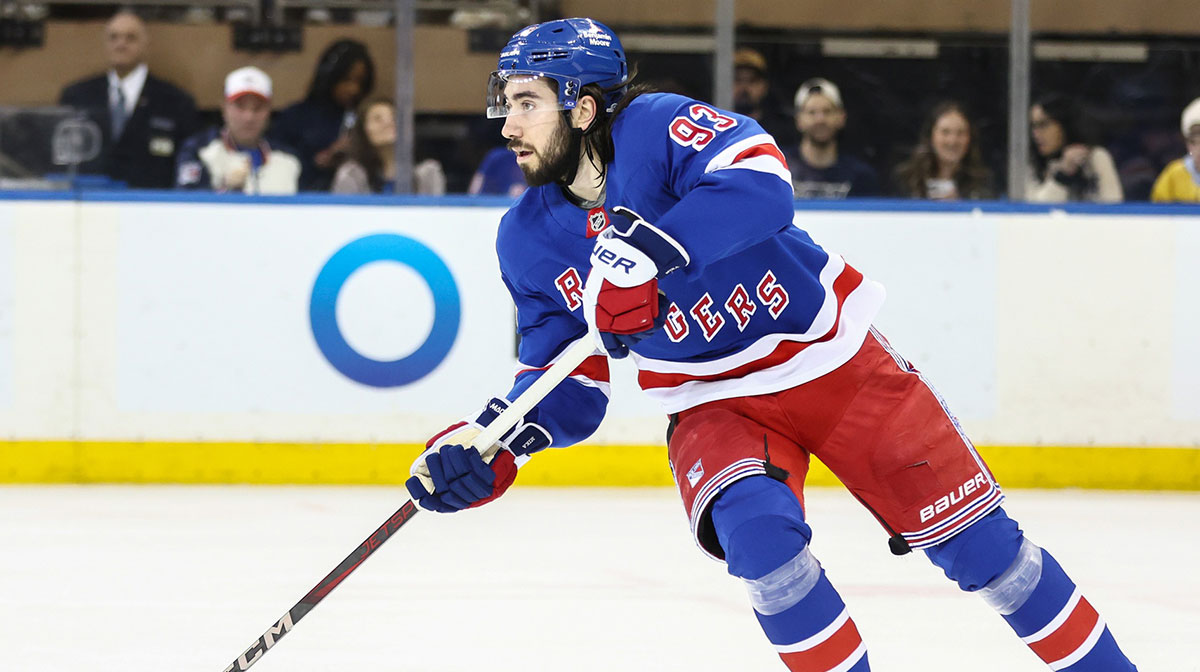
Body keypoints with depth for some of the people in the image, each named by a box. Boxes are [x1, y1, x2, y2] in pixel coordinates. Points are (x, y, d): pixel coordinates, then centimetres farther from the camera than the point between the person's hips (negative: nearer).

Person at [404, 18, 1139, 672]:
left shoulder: (657, 127, -21)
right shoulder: (529, 240, -5)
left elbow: (761, 183, -39)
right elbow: (569, 384, 1)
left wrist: (648, 252, -49)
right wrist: (496, 442, -17)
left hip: (830, 354, -4)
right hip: (715, 401, 4)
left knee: (974, 539, -1)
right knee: (755, 534, -27)